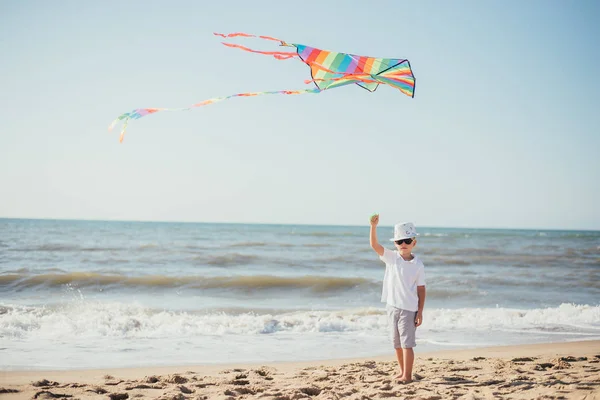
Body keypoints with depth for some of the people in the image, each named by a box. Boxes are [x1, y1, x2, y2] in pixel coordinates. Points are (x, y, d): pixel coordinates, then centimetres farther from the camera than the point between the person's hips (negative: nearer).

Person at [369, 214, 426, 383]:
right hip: (392, 306, 4)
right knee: (397, 343, 14)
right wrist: (373, 226, -26)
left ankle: (407, 376, -5)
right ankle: (402, 371, 27)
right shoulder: (391, 257, 1)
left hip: (408, 308, -4)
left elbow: (421, 289, -3)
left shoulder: (418, 265, -4)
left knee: (407, 342, -7)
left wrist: (420, 312, -7)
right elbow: (374, 245, -11)